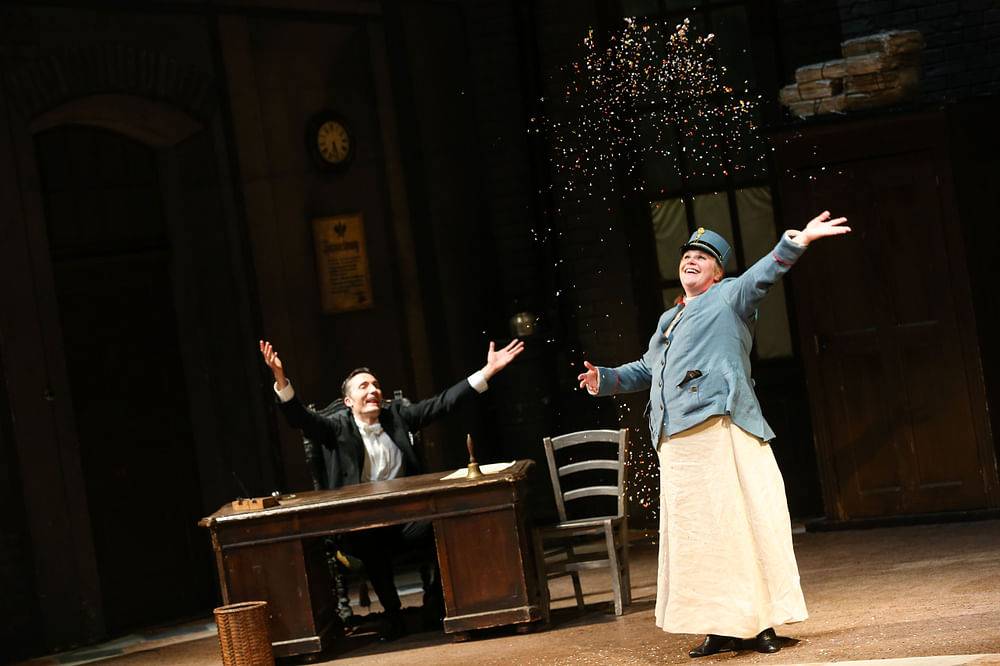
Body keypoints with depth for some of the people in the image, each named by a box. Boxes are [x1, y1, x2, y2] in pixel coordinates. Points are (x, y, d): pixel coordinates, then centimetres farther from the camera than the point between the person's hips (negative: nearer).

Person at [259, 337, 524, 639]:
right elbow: (301, 418, -11)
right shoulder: (336, 428, 5)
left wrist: (488, 370, 1)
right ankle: (392, 611, -14)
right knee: (368, 543, -37)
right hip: (364, 524, -3)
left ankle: (436, 598, 0)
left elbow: (442, 402, 9)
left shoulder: (396, 415, 13)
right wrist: (280, 379, -29)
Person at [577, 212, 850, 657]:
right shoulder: (667, 320, 29)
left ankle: (760, 622, -5)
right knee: (696, 533, 4)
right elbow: (646, 370, 41)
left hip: (721, 429, -7)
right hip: (677, 442, 7)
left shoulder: (728, 298, 9)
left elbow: (762, 275, -9)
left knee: (739, 522, -8)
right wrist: (606, 380, 28)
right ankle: (722, 626, 7)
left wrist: (796, 242, -26)